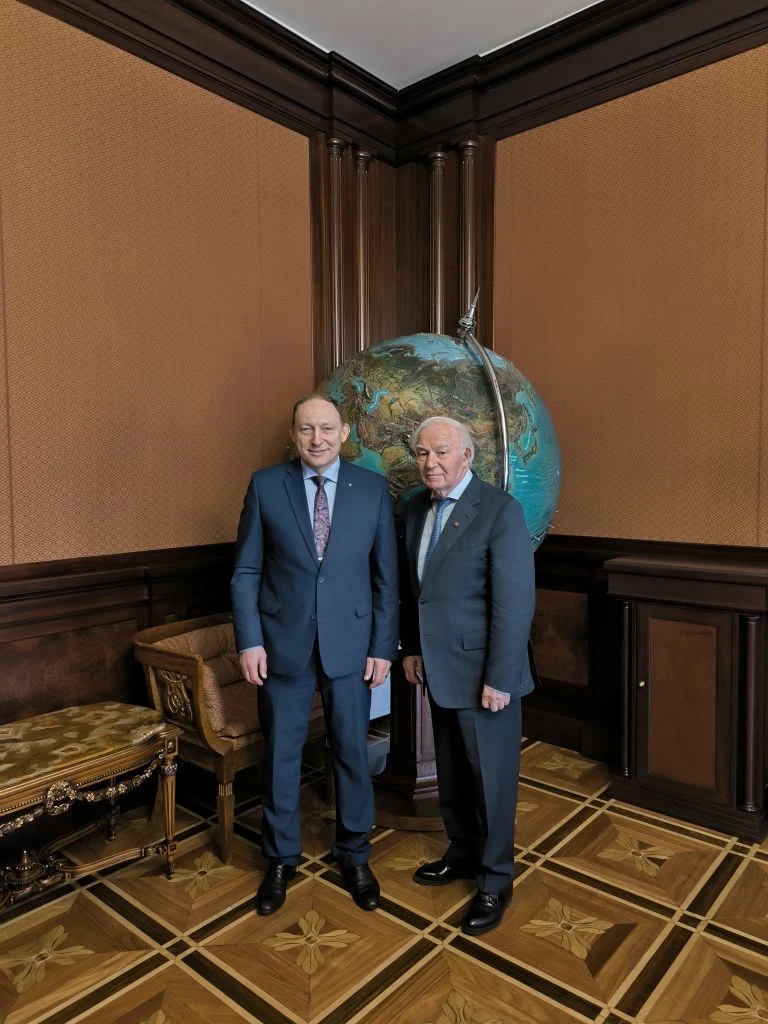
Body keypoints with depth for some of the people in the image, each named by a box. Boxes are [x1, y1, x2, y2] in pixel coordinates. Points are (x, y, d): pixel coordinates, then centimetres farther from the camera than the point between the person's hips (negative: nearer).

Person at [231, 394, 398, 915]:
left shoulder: (373, 487, -2)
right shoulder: (265, 485, -3)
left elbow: (386, 575, -1)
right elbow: (246, 571, -1)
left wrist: (383, 647, -4)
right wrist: (249, 641, -7)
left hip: (350, 643, 0)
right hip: (284, 643, 0)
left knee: (352, 752, 13)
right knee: (280, 755, 13)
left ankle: (355, 855, 36)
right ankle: (281, 859, 35)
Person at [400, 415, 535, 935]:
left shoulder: (500, 510, -17)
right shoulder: (417, 507, 4)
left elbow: (515, 601, -19)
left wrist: (499, 678, -18)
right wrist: (411, 648, 11)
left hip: (482, 671, -6)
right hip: (438, 668, 7)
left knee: (491, 777, 9)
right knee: (451, 772, 21)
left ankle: (495, 881, 29)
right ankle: (463, 853, 42)